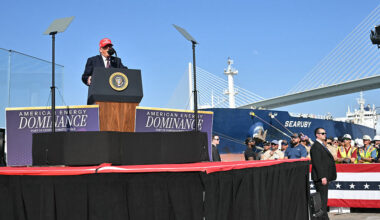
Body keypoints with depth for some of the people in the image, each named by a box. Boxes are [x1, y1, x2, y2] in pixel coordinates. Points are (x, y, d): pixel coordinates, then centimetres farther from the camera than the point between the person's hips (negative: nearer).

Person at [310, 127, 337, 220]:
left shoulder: (322, 145, 19)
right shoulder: (315, 147, -13)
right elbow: (317, 163, -20)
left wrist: (326, 177, 18)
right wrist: (322, 177, -23)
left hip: (324, 176, 10)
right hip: (321, 177, -10)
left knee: (324, 198, 13)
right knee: (322, 199, -8)